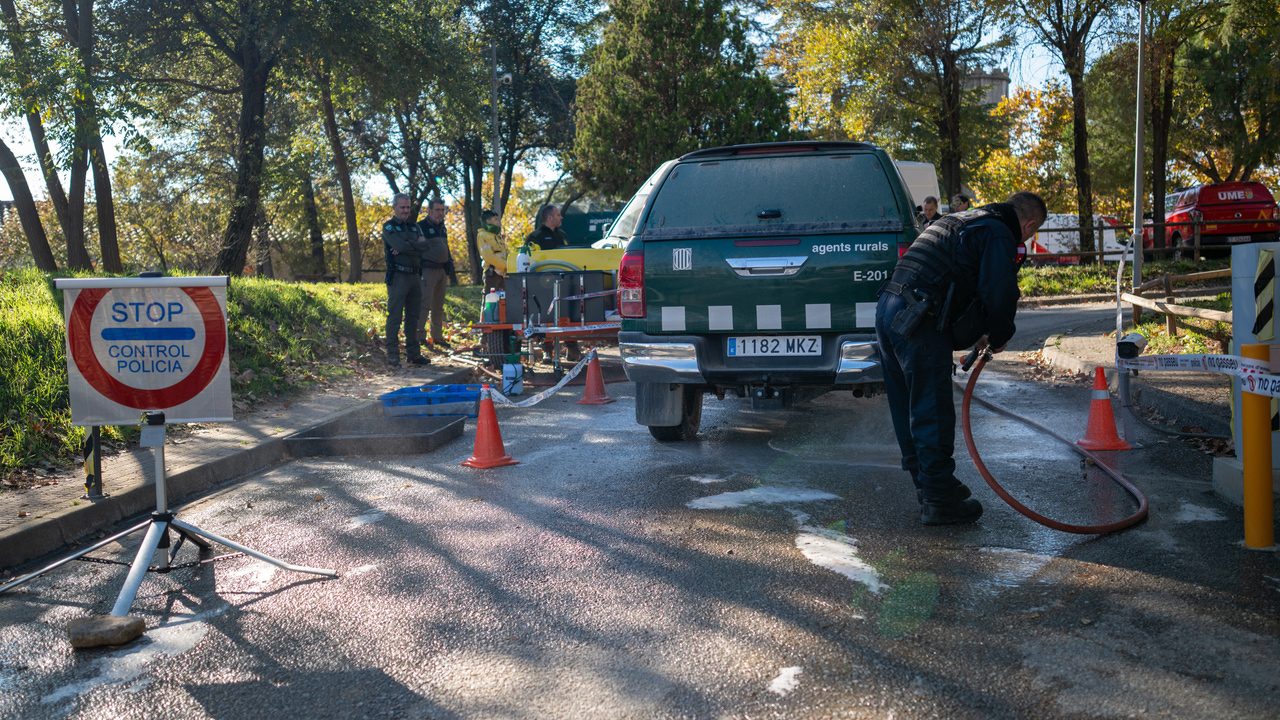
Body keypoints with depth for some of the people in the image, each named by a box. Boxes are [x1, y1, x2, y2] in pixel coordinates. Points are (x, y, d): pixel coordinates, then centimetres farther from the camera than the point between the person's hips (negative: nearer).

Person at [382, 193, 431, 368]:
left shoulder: (414, 227, 16)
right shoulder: (388, 227, -1)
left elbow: (424, 246, -2)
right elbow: (400, 245, -18)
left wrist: (405, 247, -13)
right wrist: (415, 244, -4)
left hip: (414, 275, 6)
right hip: (397, 276, -6)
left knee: (413, 317, 11)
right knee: (395, 316, -6)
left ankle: (413, 353, 17)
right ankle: (392, 355, -3)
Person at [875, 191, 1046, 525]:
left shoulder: (962, 222, 27)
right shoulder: (999, 235, -3)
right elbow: (1000, 294, -11)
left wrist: (976, 334, 28)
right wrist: (998, 338, 9)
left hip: (888, 310, 10)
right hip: (918, 324, -10)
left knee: (909, 409, 16)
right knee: (933, 413, -3)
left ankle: (928, 483, 30)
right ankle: (939, 502, 4)